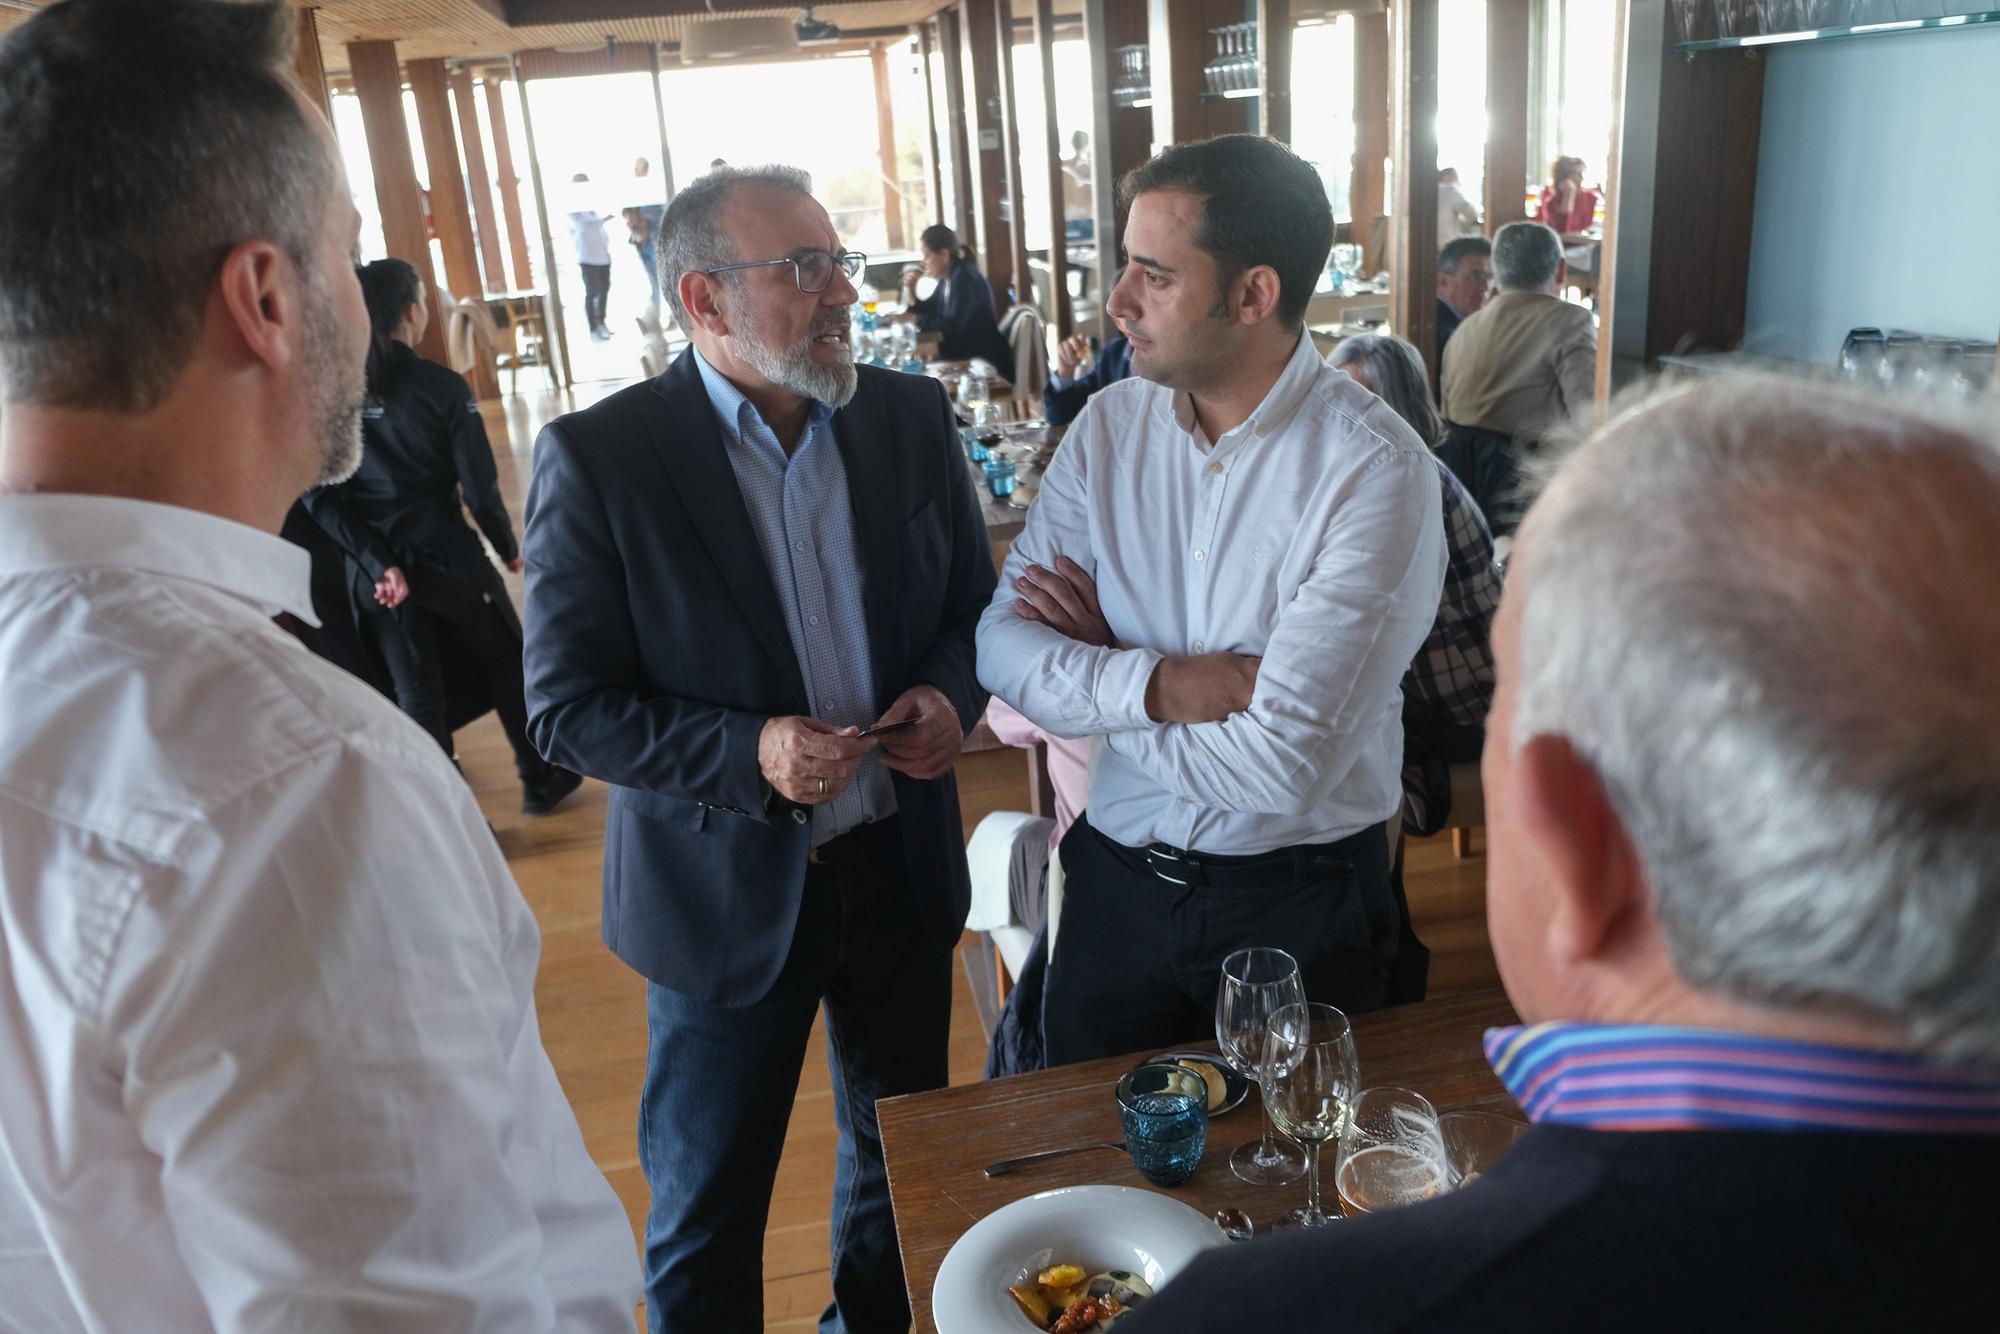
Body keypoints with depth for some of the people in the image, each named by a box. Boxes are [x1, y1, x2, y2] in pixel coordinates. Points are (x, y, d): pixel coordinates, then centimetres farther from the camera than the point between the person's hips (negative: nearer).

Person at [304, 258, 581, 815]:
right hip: (448, 559, -3)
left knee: (416, 694, 14)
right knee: (508, 666, 18)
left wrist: (377, 562, -8)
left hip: (374, 574, 4)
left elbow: (318, 497, -9)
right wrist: (509, 547, 3)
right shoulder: (443, 387, -14)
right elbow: (479, 487, -12)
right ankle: (540, 780, 33)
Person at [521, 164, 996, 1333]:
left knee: (906, 1163, 24)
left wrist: (952, 692, -12)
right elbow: (568, 709, -13)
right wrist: (751, 756, -26)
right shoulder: (597, 458, -15)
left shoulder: (913, 417, -3)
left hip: (904, 871, 4)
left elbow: (972, 603, 9)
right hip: (727, 892, -4)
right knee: (705, 1214, 16)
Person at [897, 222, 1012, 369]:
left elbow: (954, 325, -26)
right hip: (965, 354, 8)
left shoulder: (965, 278, -19)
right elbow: (928, 310, 16)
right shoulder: (947, 278, 9)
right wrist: (910, 290, 0)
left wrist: (916, 319, -18)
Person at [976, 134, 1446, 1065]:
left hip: (1300, 903, -3)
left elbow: (1282, 768, -26)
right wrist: (1160, 684, -25)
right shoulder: (1111, 425, -5)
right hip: (1117, 882, 4)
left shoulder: (1377, 472, -22)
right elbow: (1003, 646, -9)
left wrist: (1097, 665, -14)